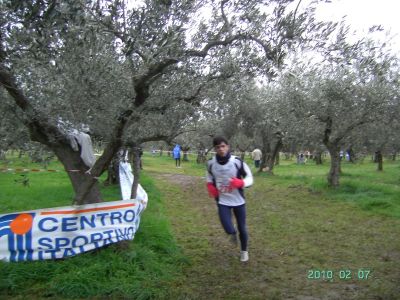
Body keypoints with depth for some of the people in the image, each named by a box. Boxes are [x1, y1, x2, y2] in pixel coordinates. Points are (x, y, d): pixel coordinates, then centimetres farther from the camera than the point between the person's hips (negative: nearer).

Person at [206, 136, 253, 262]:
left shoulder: (237, 161, -17)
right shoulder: (211, 163, -9)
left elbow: (249, 178, -9)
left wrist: (241, 183, -29)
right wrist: (210, 186, -7)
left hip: (238, 200, -1)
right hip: (223, 200, 1)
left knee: (242, 227, 12)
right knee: (228, 228, -11)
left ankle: (244, 251, 40)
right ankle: (232, 234, 29)